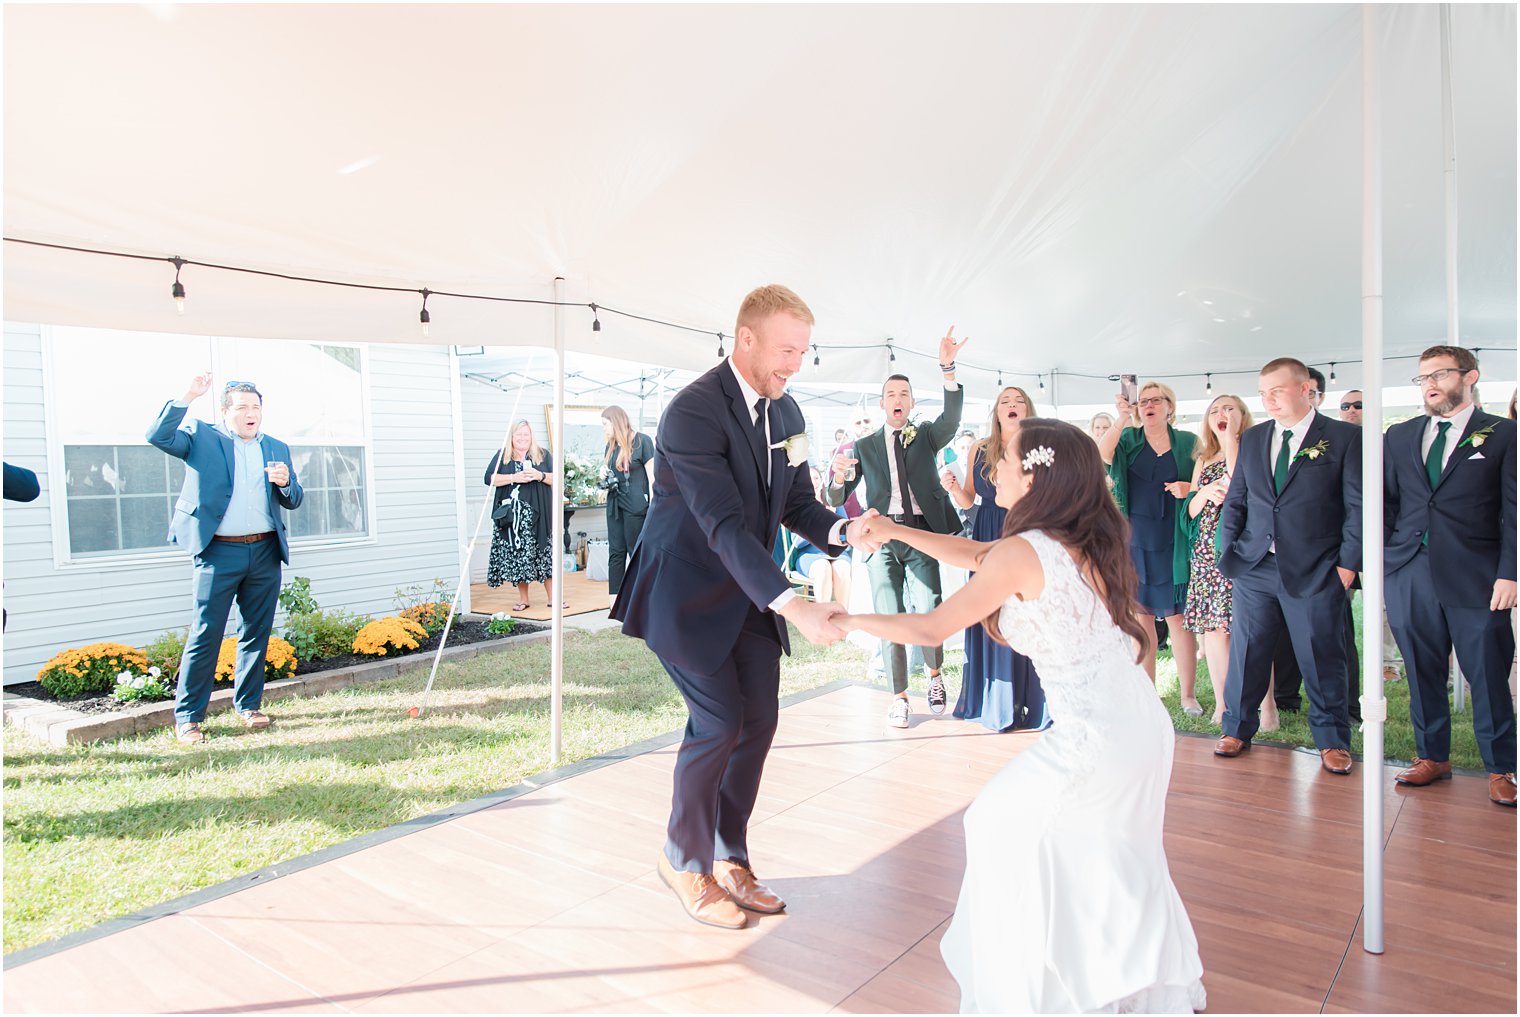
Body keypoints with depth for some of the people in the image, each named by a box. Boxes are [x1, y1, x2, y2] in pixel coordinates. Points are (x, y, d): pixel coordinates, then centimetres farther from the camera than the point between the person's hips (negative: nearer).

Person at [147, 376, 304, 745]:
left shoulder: (277, 448, 15)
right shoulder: (202, 436, 6)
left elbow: (294, 501, 15)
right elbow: (158, 436, -11)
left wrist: (286, 482, -7)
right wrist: (187, 398, -17)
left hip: (266, 552, 4)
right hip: (219, 552, -4)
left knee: (257, 632, 10)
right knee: (205, 635, -4)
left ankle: (248, 704, 23)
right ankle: (187, 717, 4)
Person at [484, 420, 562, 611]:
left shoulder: (543, 455, 11)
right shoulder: (502, 456, 9)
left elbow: (556, 478, 6)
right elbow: (489, 478, -1)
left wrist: (540, 476, -12)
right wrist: (514, 478, -12)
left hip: (538, 514, 0)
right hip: (512, 515, 0)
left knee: (545, 552, 0)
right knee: (517, 554, 0)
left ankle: (552, 596, 5)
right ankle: (523, 598, 9)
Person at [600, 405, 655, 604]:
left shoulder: (642, 441, -7)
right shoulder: (610, 446, 12)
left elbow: (652, 475, -9)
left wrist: (652, 507, -14)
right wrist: (604, 473, 2)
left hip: (635, 504, -7)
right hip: (615, 504, 7)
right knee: (616, 552, 5)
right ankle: (614, 599, 7)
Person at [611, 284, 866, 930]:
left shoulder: (785, 411, 4)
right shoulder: (693, 411, -23)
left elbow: (796, 505, 7)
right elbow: (724, 525, -31)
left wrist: (843, 531, -16)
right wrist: (793, 605, -40)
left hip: (748, 595, 8)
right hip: (687, 595, -8)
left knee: (758, 721, 7)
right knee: (719, 722, -8)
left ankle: (729, 860, 26)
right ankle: (684, 860, 17)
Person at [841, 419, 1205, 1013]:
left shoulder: (1023, 552, -17)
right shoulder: (1081, 541, 8)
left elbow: (931, 629, -10)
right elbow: (975, 556, 20)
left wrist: (848, 621, 2)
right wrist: (895, 531, 20)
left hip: (1097, 735, -8)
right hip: (1145, 723, 8)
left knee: (1000, 824, 13)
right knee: (1114, 854, 25)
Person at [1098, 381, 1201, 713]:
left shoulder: (1187, 442, 7)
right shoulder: (1129, 439, 7)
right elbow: (1101, 455, -12)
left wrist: (1191, 488, -9)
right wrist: (1122, 420, -20)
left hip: (1172, 543, -1)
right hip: (1134, 540, 1)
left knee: (1177, 617, 0)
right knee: (1140, 617, 5)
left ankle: (1188, 694, 10)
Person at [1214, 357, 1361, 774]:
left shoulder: (1344, 437, 1)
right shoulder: (1252, 439, 13)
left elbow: (1357, 506, -2)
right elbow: (1235, 501, 16)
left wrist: (1348, 563, -7)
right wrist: (1229, 551, 7)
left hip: (1315, 571, -3)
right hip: (1255, 567, 3)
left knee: (1322, 658, 5)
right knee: (1245, 652, 6)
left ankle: (1333, 740, 21)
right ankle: (1237, 729, 21)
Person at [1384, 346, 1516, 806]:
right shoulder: (1399, 436, 14)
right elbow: (1384, 501, 15)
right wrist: (1383, 556, 5)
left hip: (1475, 578, -3)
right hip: (1409, 575, 3)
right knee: (1422, 673, 10)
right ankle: (1433, 756, 23)